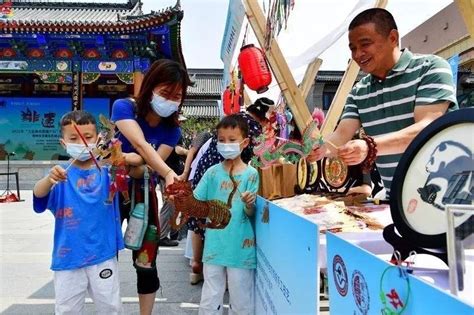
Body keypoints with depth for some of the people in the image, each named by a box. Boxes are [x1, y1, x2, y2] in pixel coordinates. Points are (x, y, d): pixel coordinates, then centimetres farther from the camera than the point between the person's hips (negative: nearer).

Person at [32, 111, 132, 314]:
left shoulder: (106, 170, -4)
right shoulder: (61, 174, -4)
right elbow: (39, 194, -20)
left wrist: (121, 160, -41)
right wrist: (50, 179, -43)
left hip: (103, 255, 0)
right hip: (67, 258, 1)